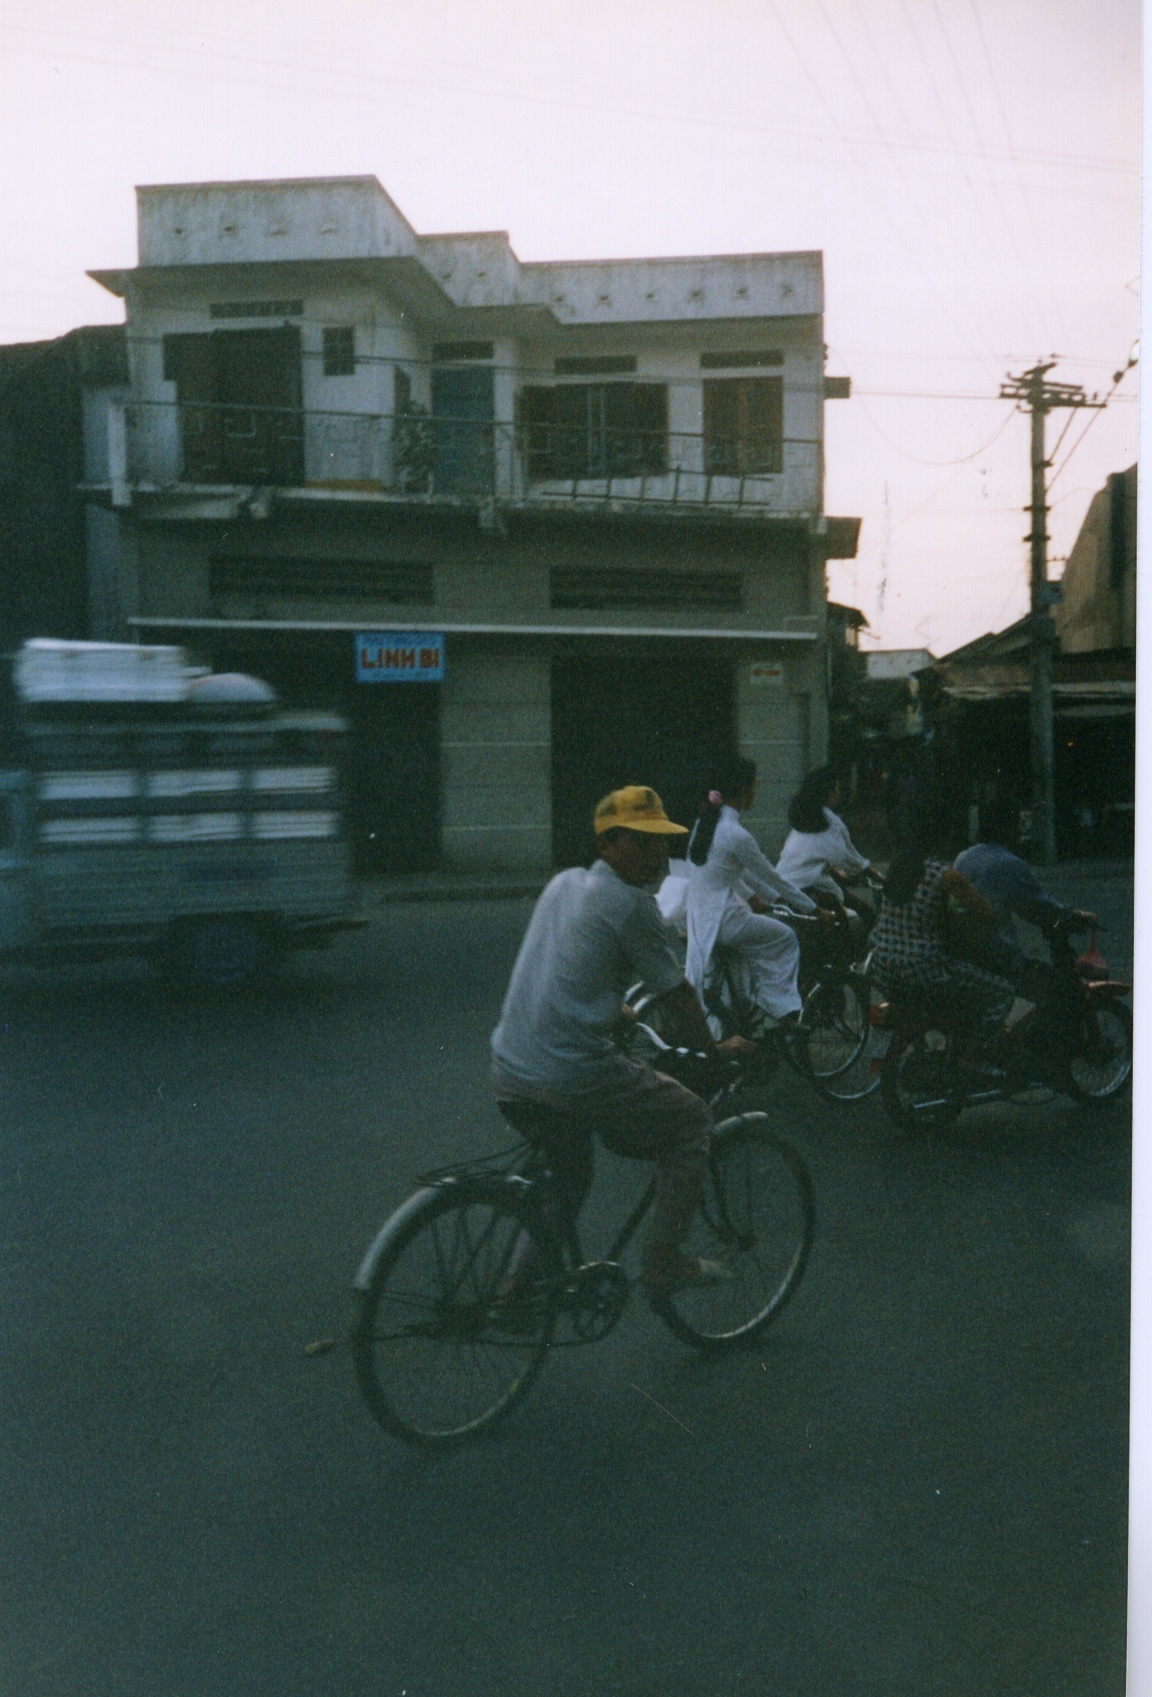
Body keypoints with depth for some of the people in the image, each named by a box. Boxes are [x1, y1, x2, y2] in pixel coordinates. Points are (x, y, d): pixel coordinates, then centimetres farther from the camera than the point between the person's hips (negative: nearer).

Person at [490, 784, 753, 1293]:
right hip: (575, 1081, -8)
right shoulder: (631, 904, -11)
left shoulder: (563, 883, 13)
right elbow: (677, 994, -2)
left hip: (508, 1075, 8)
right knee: (693, 1120, 12)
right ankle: (664, 1261, 14)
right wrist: (715, 1048, 15)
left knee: (566, 1178, 31)